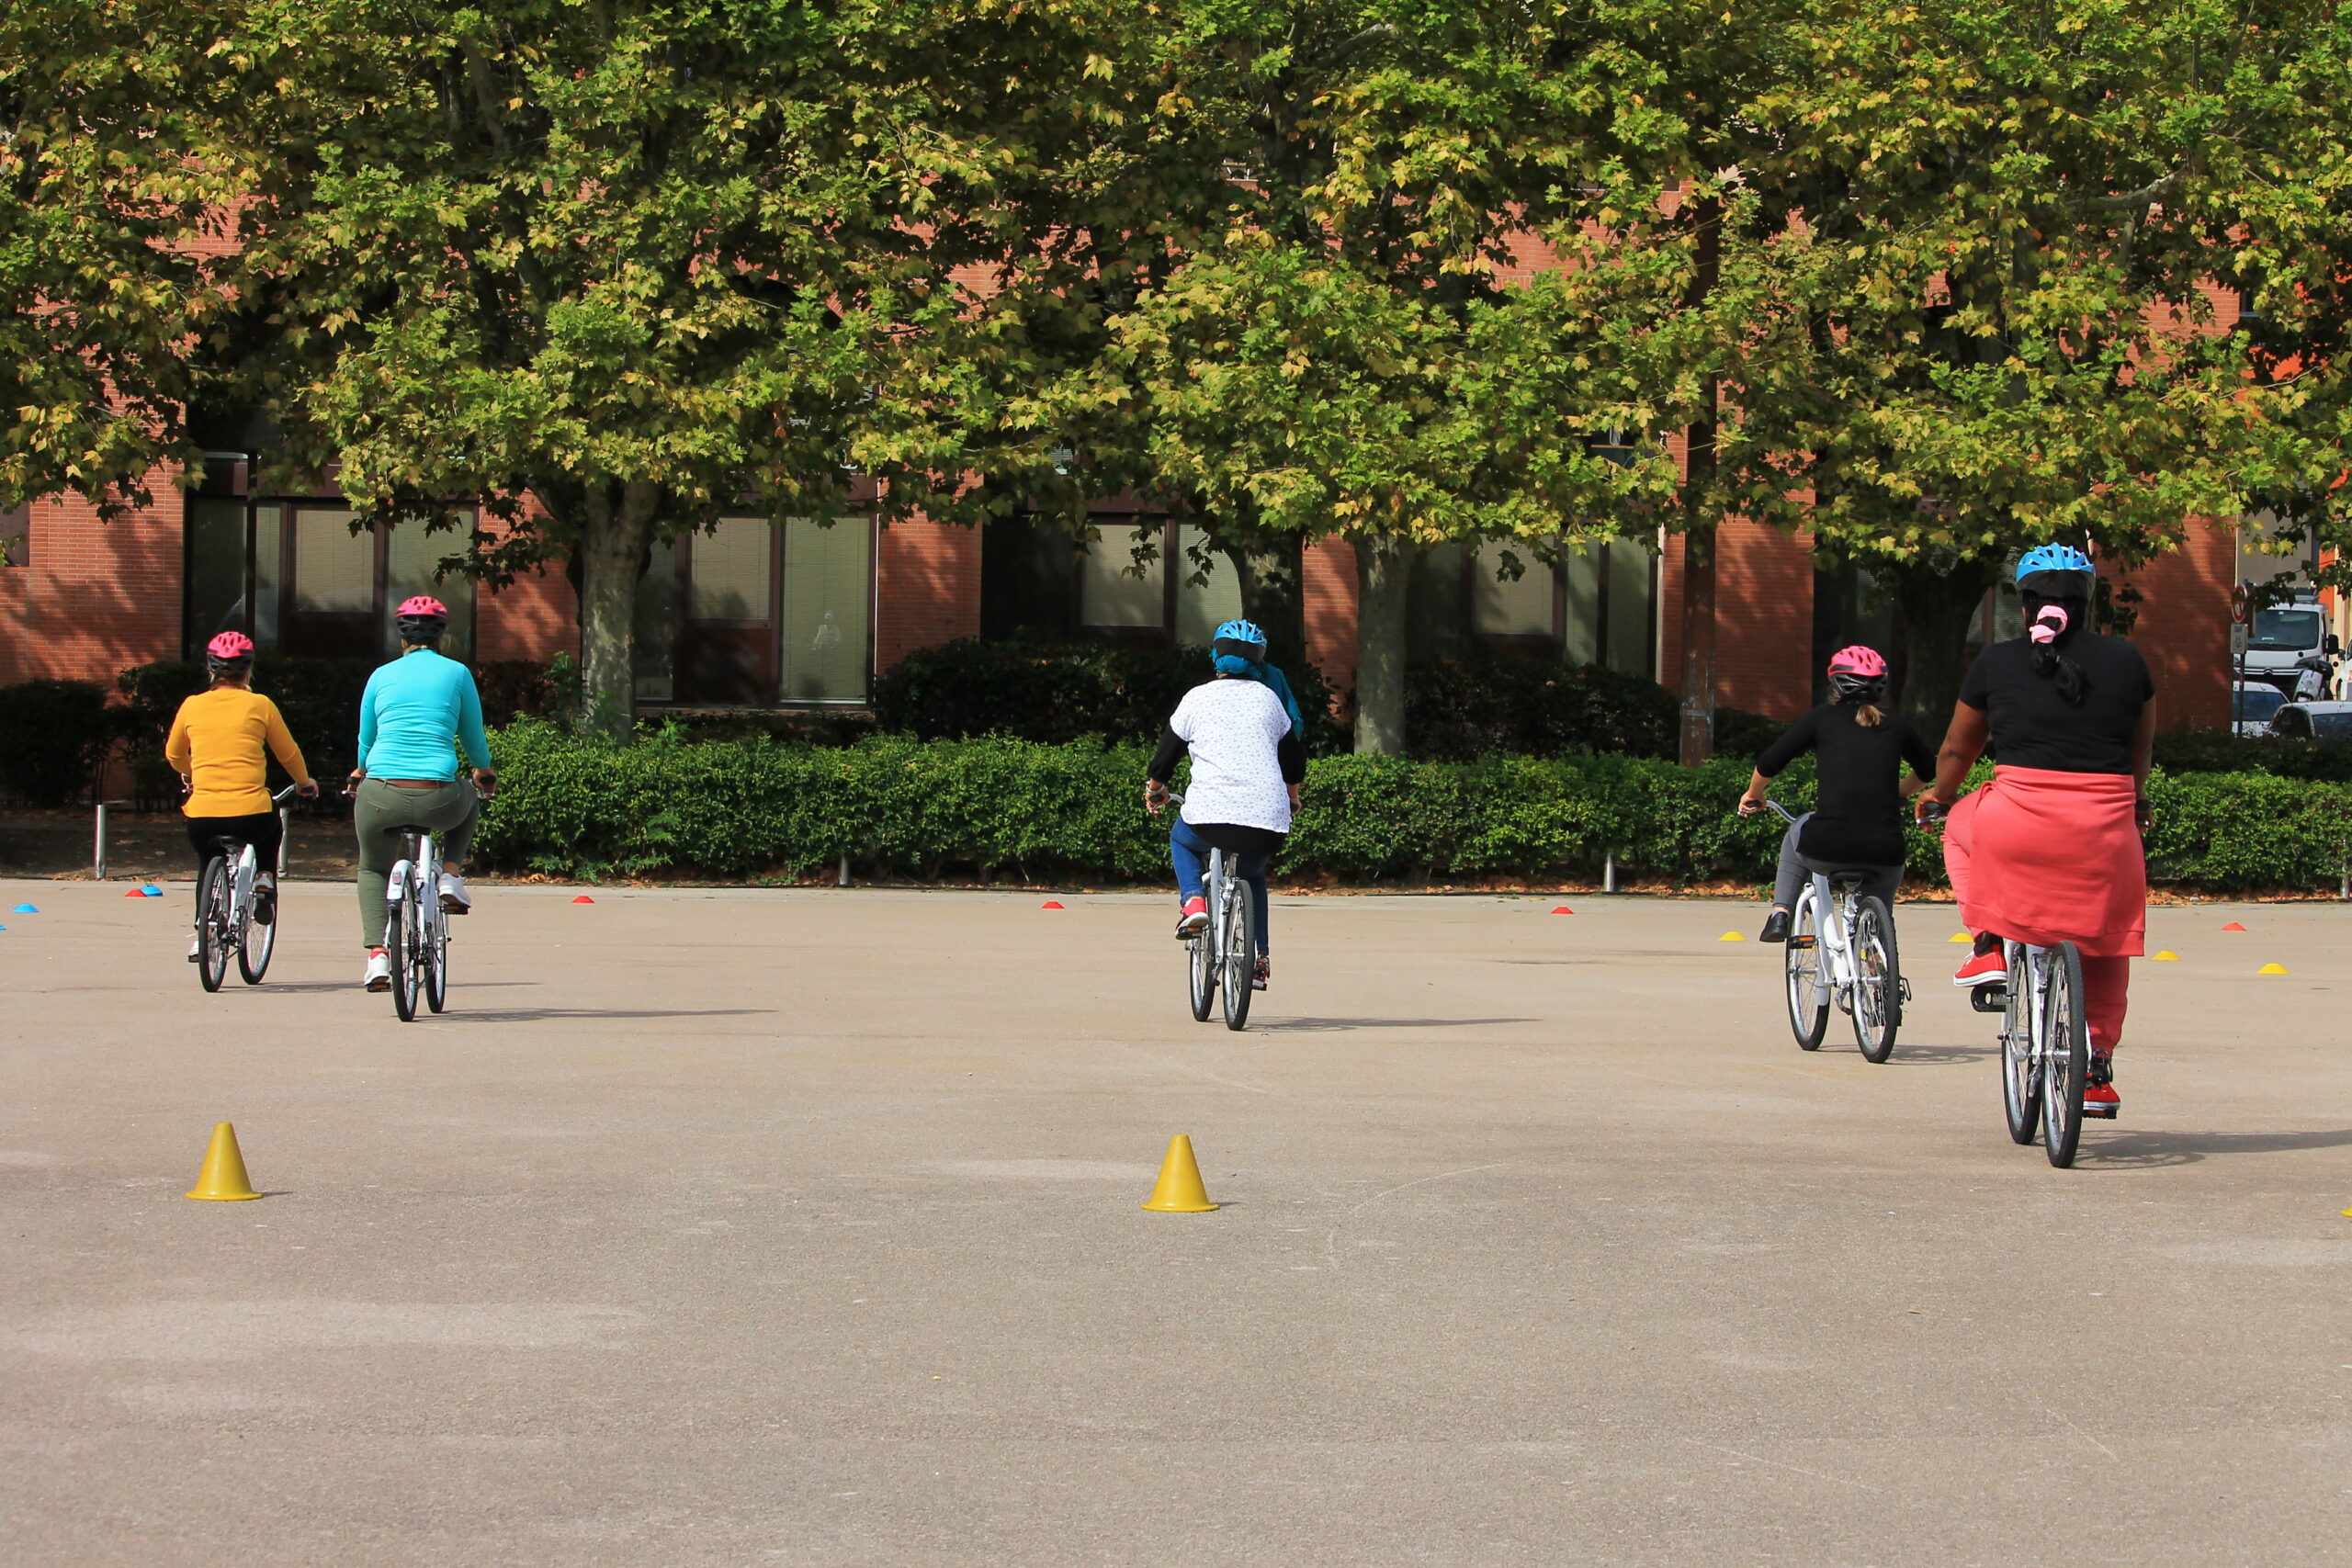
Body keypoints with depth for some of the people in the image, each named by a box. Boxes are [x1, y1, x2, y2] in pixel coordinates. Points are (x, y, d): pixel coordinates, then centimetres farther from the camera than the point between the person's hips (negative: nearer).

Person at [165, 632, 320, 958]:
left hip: (202, 817, 2)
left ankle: (201, 933, 20)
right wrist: (304, 782, 34)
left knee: (207, 861, 32)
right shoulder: (260, 705, 2)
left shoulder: (192, 706, 7)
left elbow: (174, 755, 23)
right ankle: (265, 880, 14)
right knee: (272, 825, 34)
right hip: (251, 816, -2)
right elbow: (289, 754, 13)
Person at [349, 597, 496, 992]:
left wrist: (360, 773, 45)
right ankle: (450, 878, 18)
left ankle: (376, 956, 10)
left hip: (381, 799, 1)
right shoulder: (457, 674, 6)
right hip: (437, 801, -1)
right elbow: (475, 740, 14)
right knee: (469, 801, 36)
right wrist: (484, 774, 37)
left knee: (373, 870, 28)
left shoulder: (382, 676, 10)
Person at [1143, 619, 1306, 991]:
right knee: (1253, 875, 30)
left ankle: (1193, 901, 6)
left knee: (1181, 839, 32)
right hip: (1267, 819, 2)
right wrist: (1292, 796, 45)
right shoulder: (1268, 698, 14)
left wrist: (1155, 789, 37)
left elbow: (1167, 752, 17)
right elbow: (1293, 754, 25)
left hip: (1210, 813, -2)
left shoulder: (1198, 698, 8)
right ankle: (1258, 960, 19)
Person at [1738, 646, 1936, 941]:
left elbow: (1769, 762, 6)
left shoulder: (1824, 717, 6)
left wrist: (1753, 794, 27)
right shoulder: (1895, 725, 13)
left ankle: (1780, 914, 26)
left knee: (1796, 835, 35)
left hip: (1828, 849, -2)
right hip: (1884, 855, 2)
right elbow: (1928, 770, 32)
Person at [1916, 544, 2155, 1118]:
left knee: (1964, 828, 31)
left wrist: (1938, 795, 38)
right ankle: (2099, 1071, 19)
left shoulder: (1995, 663, 5)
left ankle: (1989, 945, 16)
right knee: (2104, 942, 19)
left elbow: (1958, 749, 17)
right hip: (2106, 827, 1)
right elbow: (2141, 748, 20)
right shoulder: (2125, 661, 7)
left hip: (2018, 820, -1)